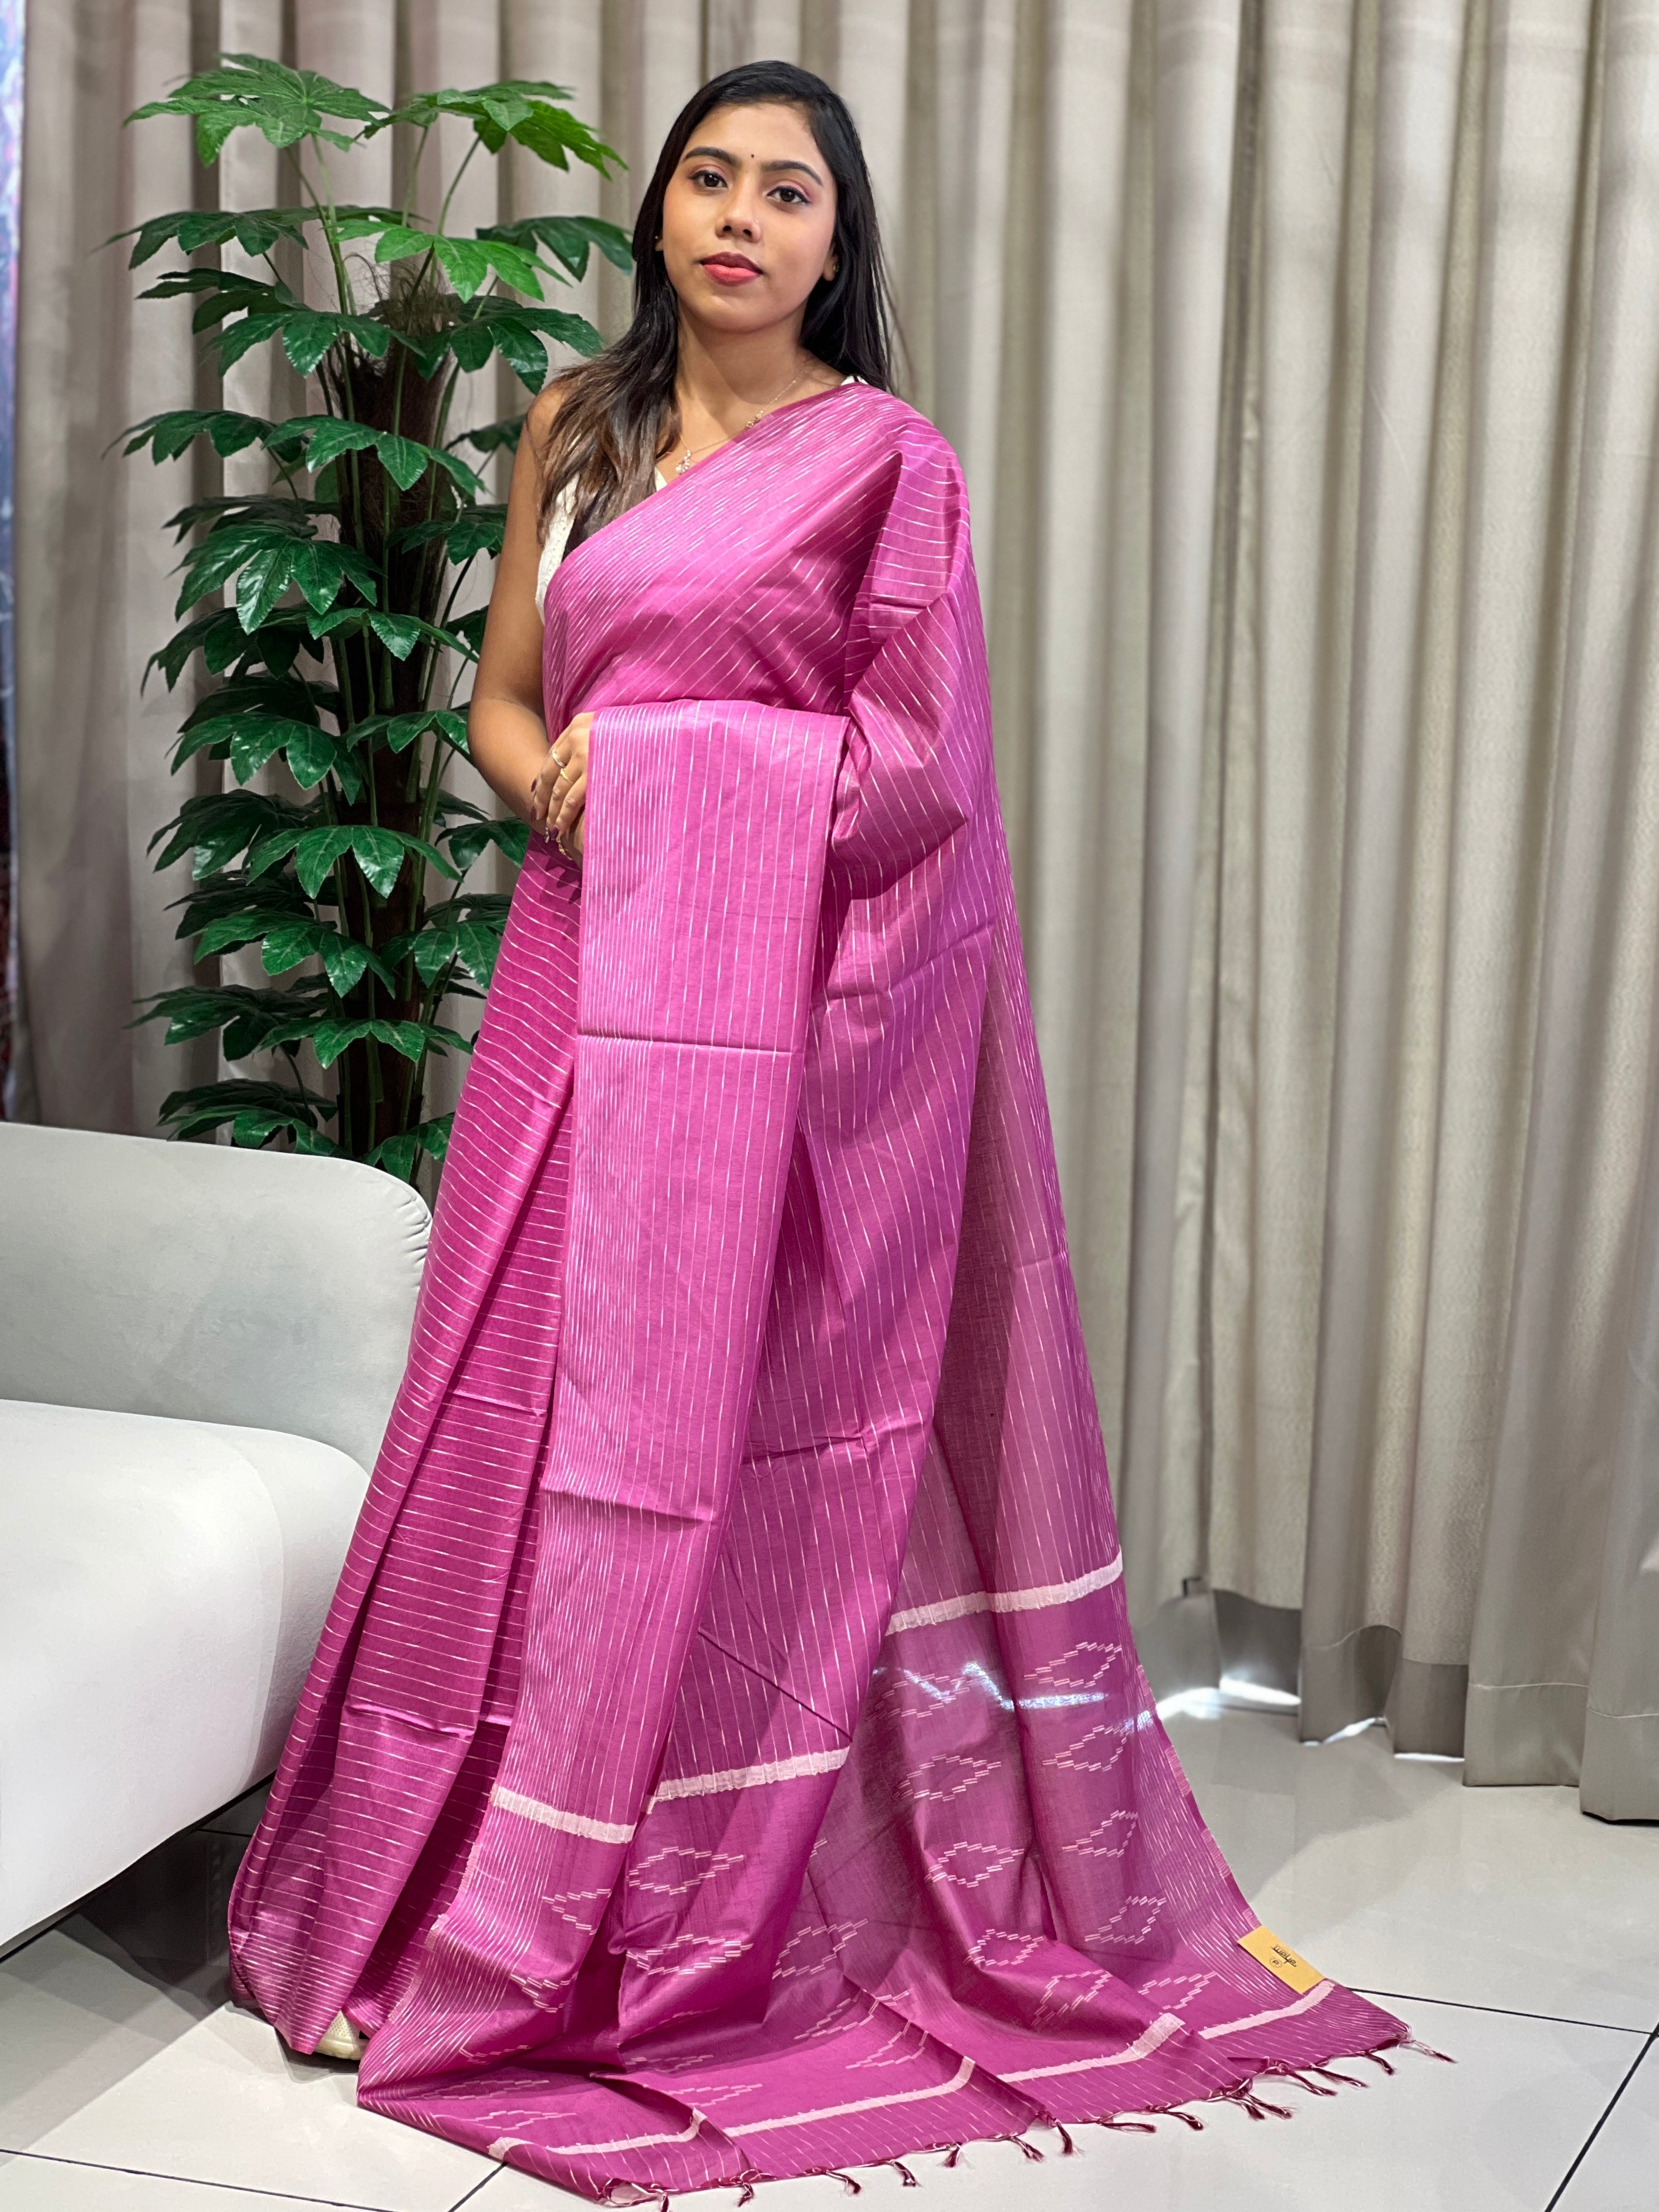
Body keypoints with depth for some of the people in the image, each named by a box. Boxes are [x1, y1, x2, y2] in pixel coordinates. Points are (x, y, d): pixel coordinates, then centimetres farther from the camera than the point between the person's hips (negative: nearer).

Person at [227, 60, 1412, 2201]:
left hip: (764, 1000, -5)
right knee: (526, 1406, 4)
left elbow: (917, 770, -5)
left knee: (701, 1427, -5)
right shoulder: (578, 424, 16)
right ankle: (476, 1884, 15)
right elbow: (503, 700, 17)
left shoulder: (888, 459, 0)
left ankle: (653, 1919, 6)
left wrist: (655, 766, -5)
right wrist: (558, 786, -5)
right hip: (582, 972, 5)